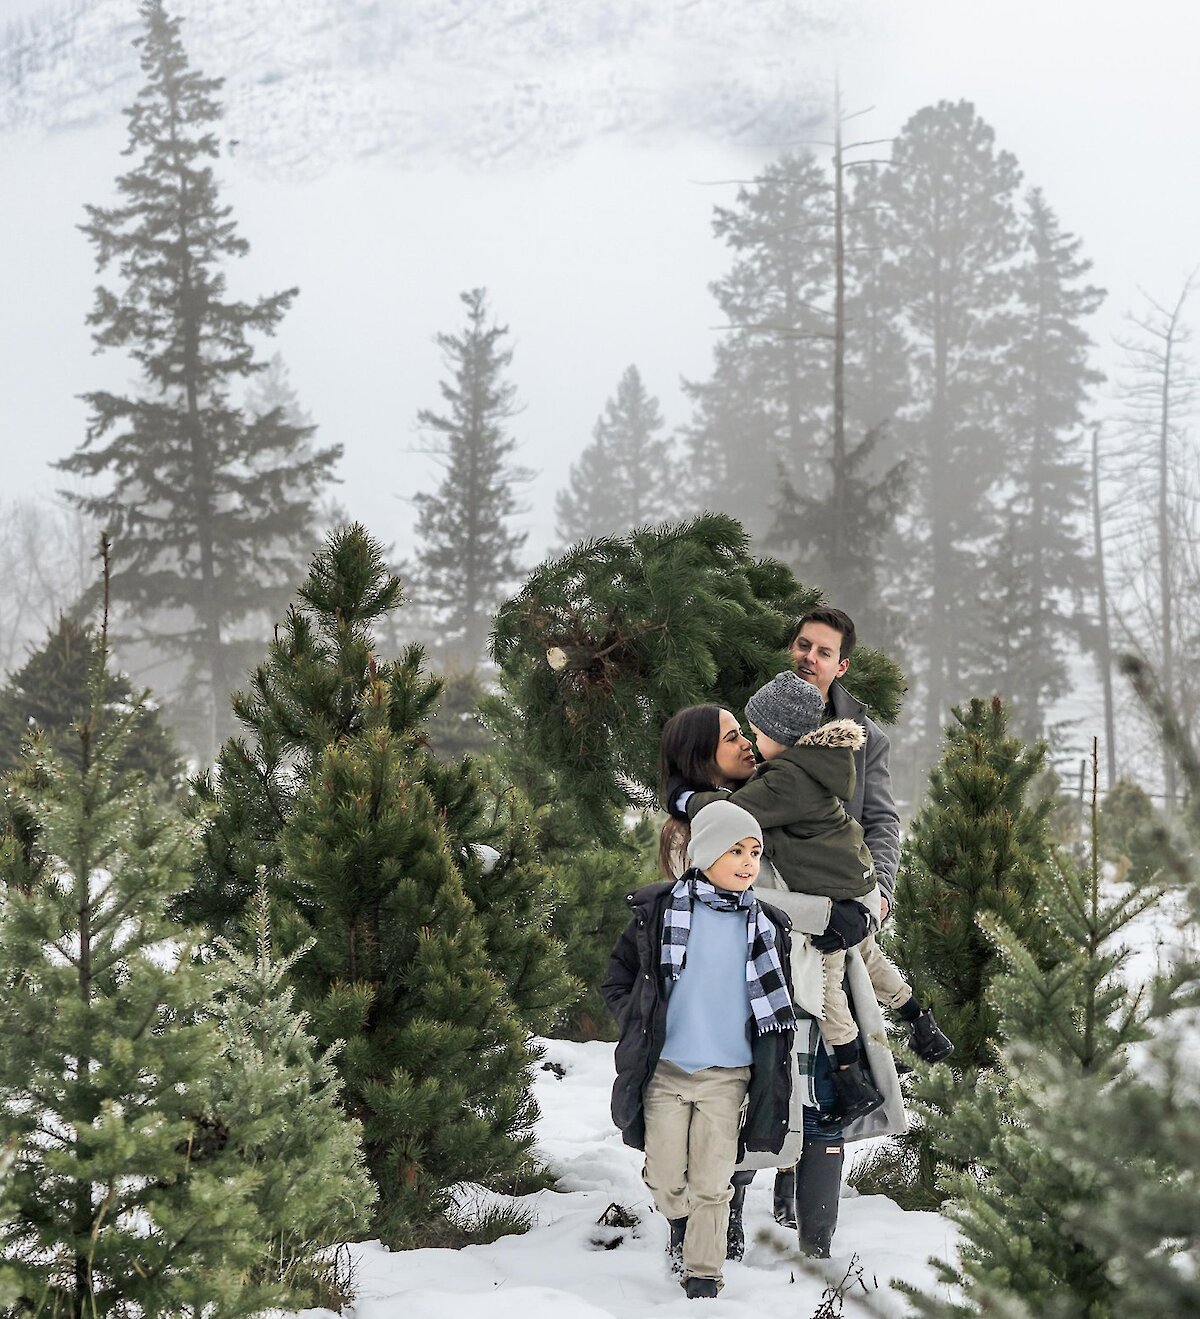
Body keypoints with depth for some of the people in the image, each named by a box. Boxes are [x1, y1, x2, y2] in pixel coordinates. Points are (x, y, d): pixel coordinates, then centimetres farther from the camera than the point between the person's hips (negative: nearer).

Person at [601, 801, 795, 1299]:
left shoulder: (767, 927, 3)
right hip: (663, 1071, -1)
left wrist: (769, 1070, 8)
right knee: (665, 1180, 6)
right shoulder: (658, 910, -4)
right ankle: (682, 1221, 37)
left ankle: (703, 1276, 13)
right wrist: (642, 1029, -4)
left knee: (711, 1184, 1)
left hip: (727, 1076, 1)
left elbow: (779, 1004, 14)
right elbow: (616, 981, 5)